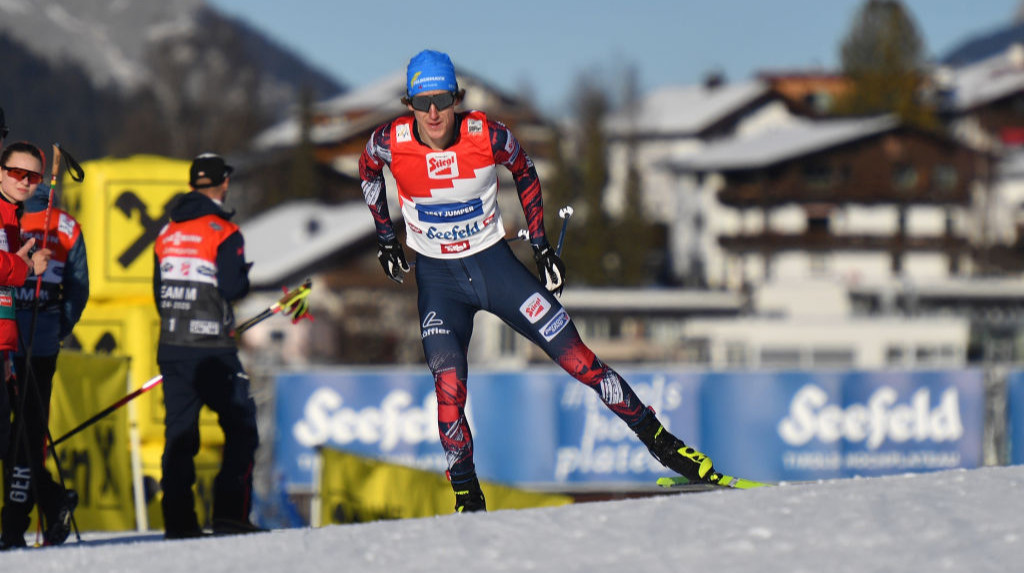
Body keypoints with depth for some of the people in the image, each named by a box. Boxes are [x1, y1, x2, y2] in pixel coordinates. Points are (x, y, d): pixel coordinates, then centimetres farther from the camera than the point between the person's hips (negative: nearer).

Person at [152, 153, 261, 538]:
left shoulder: (167, 233, 11)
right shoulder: (224, 232, -9)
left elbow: (158, 292, 14)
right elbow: (232, 289, -15)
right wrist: (247, 274, 6)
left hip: (171, 346, 6)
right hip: (212, 350, -6)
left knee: (179, 433, 8)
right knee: (241, 428, 3)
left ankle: (178, 520, 2)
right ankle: (230, 515, -5)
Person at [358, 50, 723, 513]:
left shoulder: (486, 136, -18)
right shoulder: (391, 142, -17)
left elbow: (523, 170, 5)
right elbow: (368, 168, 8)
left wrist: (540, 244, 6)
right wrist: (385, 238, 11)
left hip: (494, 265, 0)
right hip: (438, 278, 0)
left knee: (578, 359, -4)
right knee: (449, 385, -19)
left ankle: (660, 442, 10)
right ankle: (467, 501, -4)